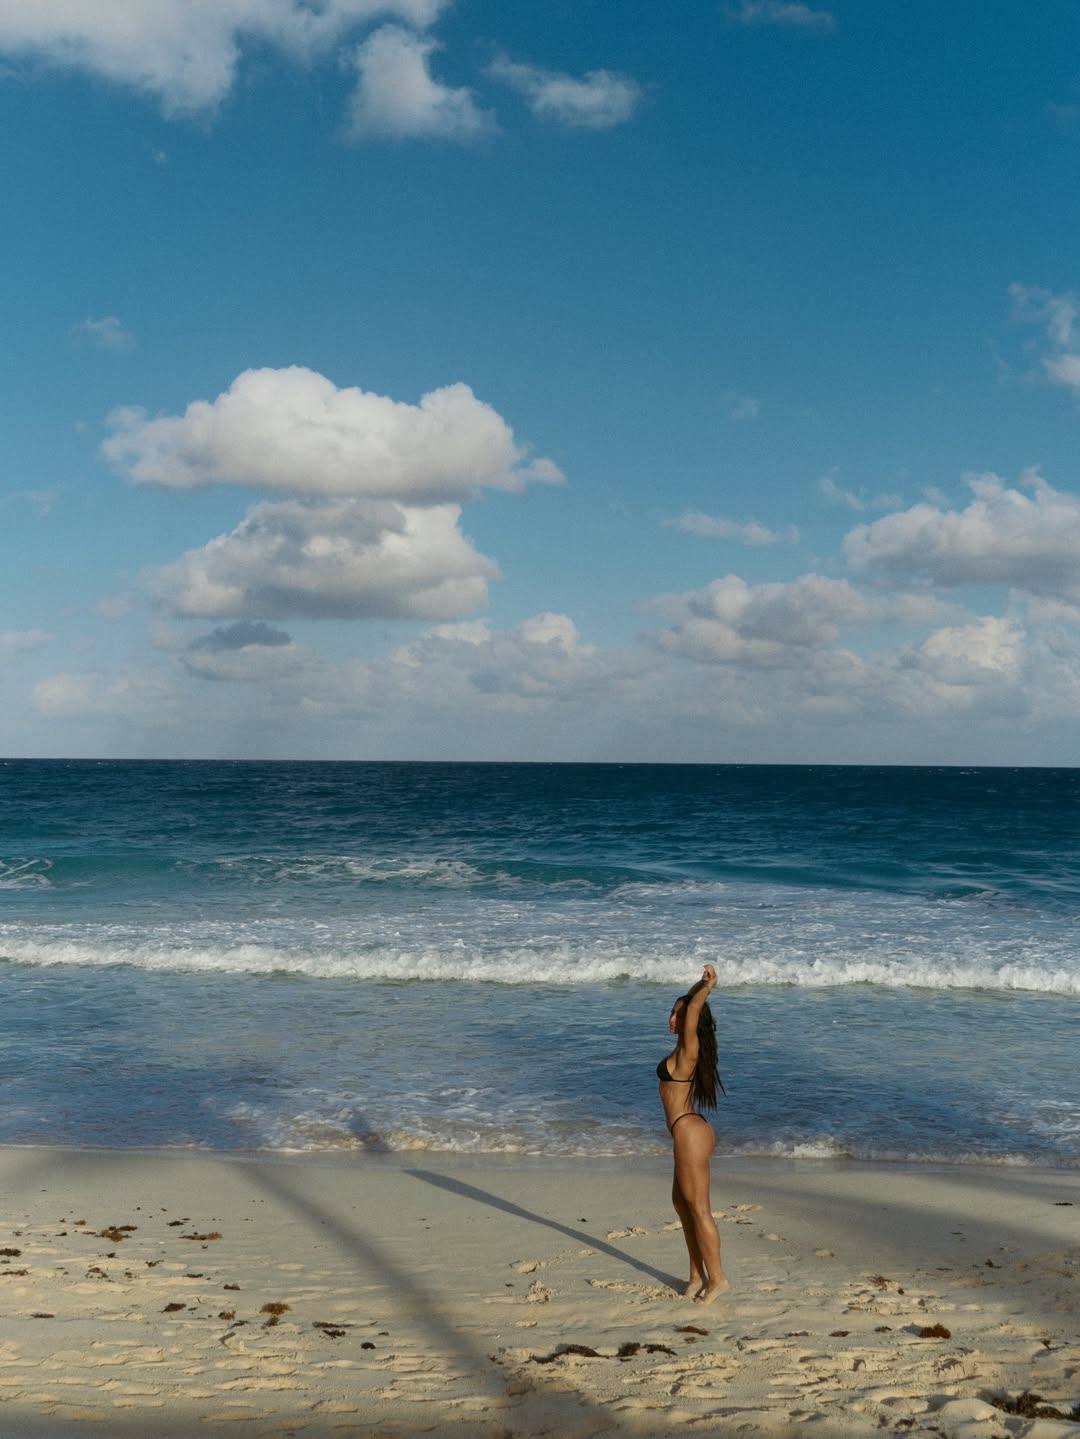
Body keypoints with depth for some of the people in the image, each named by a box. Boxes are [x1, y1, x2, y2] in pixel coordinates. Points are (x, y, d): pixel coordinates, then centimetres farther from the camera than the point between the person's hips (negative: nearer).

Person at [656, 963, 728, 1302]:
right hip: (690, 1131, 10)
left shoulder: (689, 1050, -16)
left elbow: (692, 1009, -30)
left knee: (698, 1208, -2)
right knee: (681, 1202, 18)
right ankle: (698, 1276, 25)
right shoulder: (686, 1046, 8)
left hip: (689, 1133, -10)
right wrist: (703, 983, 7)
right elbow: (687, 1003, 20)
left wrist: (708, 987, -18)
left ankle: (716, 1278, 7)